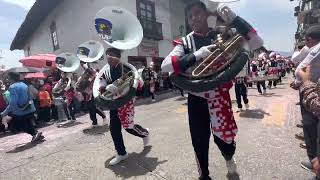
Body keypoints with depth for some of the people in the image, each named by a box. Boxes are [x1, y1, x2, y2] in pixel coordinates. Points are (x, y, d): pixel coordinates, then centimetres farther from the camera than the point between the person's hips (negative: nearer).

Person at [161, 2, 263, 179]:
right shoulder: (185, 42, -3)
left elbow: (256, 43, -5)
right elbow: (165, 65, -18)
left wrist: (234, 19, -13)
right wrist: (196, 55, -28)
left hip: (220, 97, 1)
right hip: (196, 100, 0)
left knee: (223, 138, 12)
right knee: (199, 141, 11)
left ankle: (229, 158, 51)